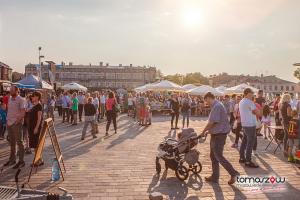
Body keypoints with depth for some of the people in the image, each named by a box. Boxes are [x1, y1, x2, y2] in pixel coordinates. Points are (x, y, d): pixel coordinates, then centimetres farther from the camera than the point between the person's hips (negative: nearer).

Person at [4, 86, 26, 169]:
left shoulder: (20, 100, -10)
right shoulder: (10, 99, 12)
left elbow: (23, 113, -14)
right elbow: (8, 110, 19)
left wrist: (17, 121, -19)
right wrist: (7, 119, 10)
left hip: (16, 124, -7)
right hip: (9, 123, 7)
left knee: (19, 142, -2)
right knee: (12, 142, 15)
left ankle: (21, 161, 4)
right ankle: (12, 159, 27)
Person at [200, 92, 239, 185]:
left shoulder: (217, 106, -20)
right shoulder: (216, 105, 13)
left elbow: (211, 122, -20)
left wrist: (203, 132, -8)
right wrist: (209, 131, 13)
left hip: (219, 135, -11)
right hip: (216, 134, 11)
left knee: (218, 156, -3)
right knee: (213, 156, 14)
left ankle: (233, 173, 9)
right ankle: (215, 177, 22)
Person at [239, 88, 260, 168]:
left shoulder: (241, 102, 13)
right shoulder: (249, 102, -15)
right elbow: (257, 112, -16)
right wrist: (256, 110, 4)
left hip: (244, 124, 9)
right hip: (250, 125, -9)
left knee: (244, 141, 15)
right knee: (250, 142, -5)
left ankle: (242, 158, 23)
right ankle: (248, 161, -3)